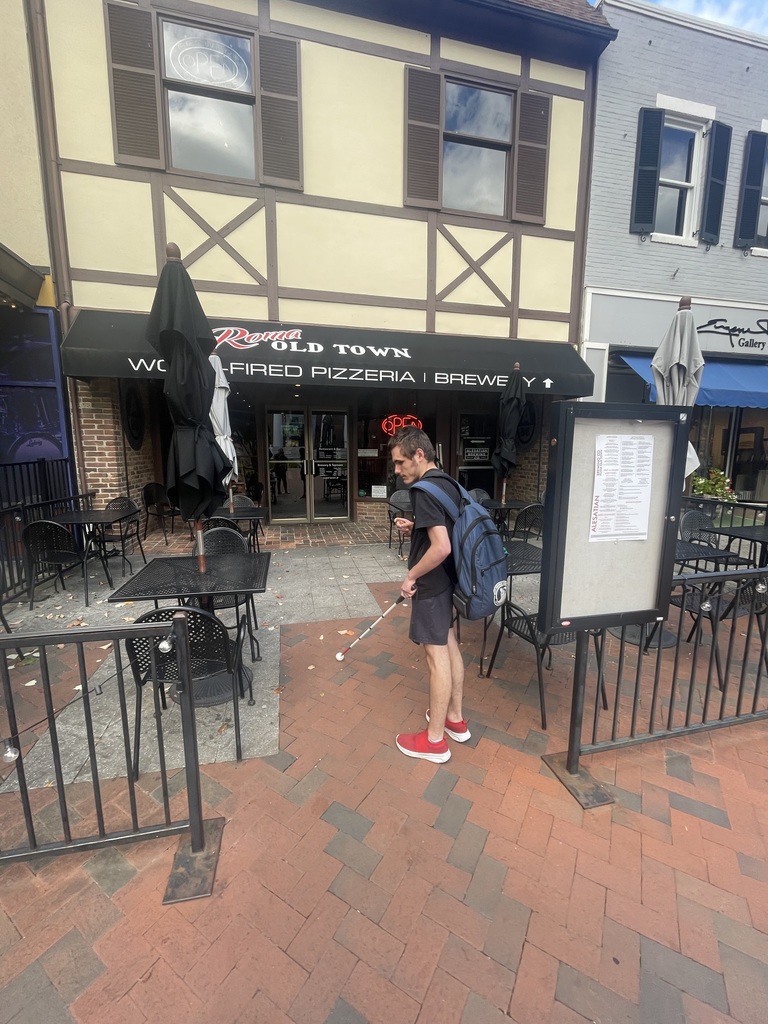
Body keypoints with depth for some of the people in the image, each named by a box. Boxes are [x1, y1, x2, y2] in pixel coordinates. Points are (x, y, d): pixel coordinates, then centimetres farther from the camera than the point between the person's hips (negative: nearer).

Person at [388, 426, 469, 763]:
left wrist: (411, 576, -17)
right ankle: (455, 718, 36)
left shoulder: (425, 491, -23)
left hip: (432, 584, -10)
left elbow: (441, 547, -29)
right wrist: (414, 529, 4)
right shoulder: (447, 483, 7)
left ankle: (435, 740, 19)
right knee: (449, 646, 19)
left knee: (437, 656, 2)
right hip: (448, 579, 10)